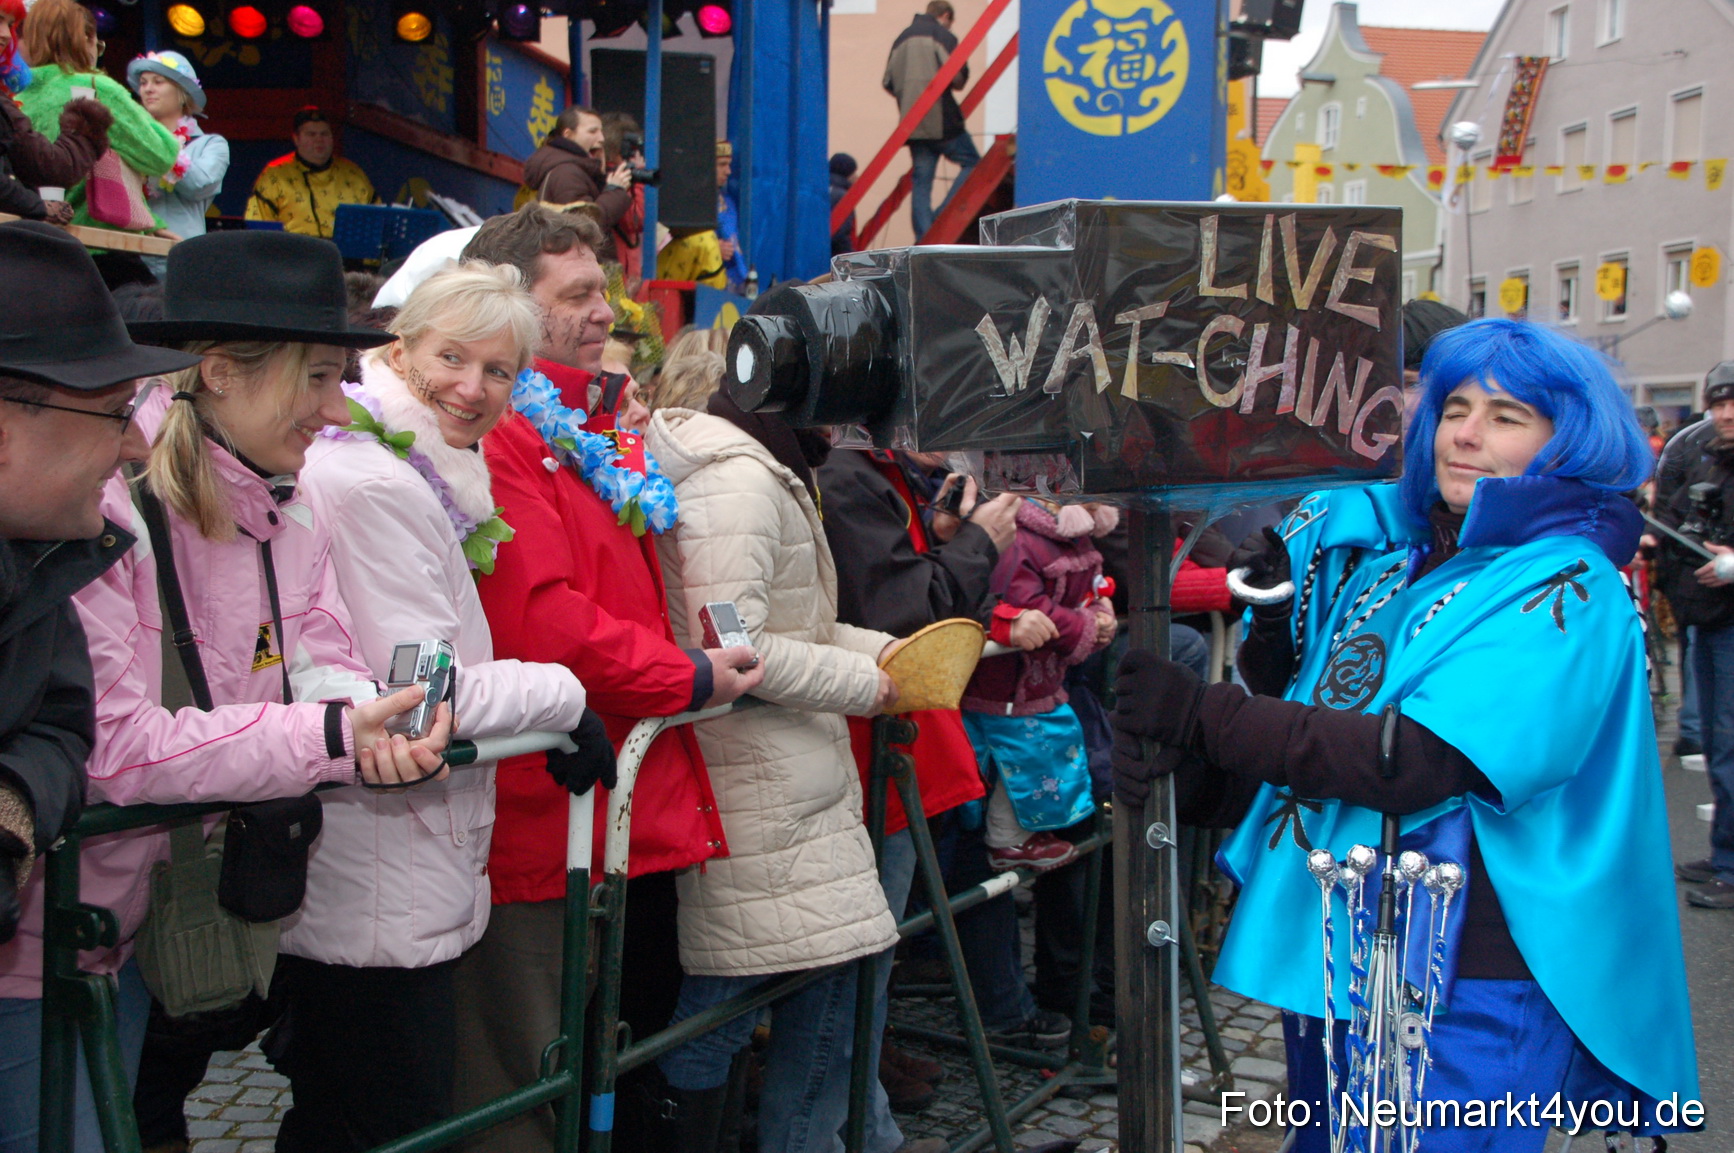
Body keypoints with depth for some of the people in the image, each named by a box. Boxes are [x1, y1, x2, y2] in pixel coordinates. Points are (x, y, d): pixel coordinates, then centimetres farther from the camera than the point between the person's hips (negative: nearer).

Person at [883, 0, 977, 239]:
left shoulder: (902, 38, 18)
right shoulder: (943, 36, -1)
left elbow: (888, 82, 15)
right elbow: (957, 77, -11)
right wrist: (957, 84, 10)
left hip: (912, 124, 6)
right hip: (941, 120, -6)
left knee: (920, 181, 6)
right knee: (973, 164, 4)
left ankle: (924, 237, -3)